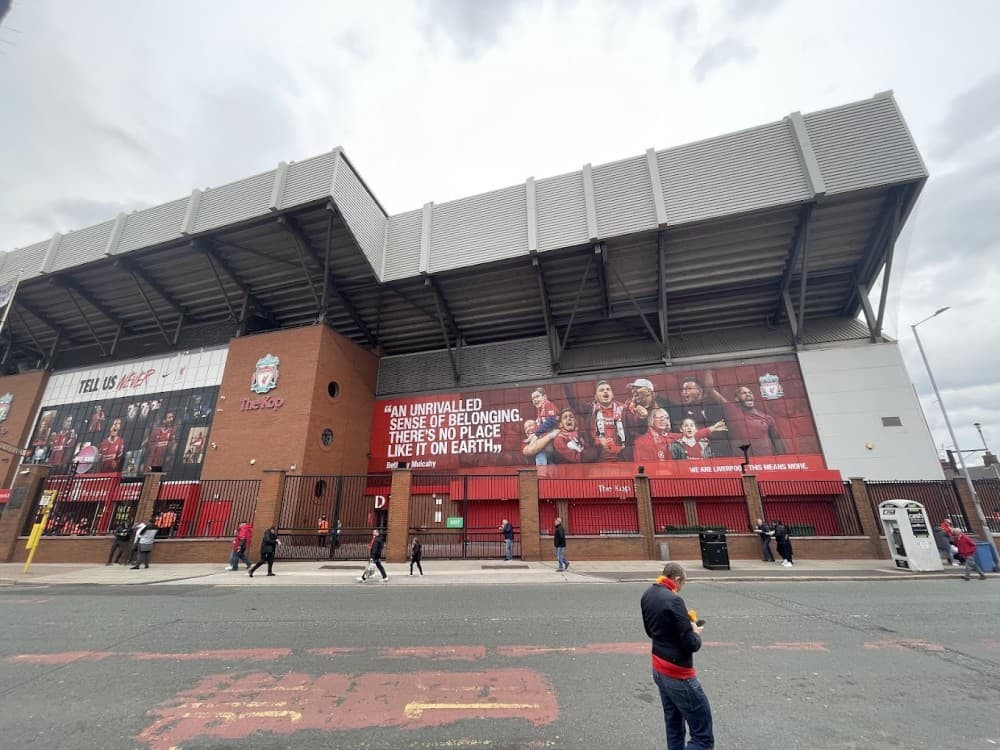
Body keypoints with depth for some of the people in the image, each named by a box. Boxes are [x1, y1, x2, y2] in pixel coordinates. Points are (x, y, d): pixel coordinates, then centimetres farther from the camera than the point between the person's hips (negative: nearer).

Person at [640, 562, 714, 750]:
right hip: (678, 674, -8)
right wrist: (696, 633, 1)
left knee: (674, 727, 22)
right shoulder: (673, 600, -25)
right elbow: (691, 644, -21)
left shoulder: (647, 595, 1)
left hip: (658, 669, 8)